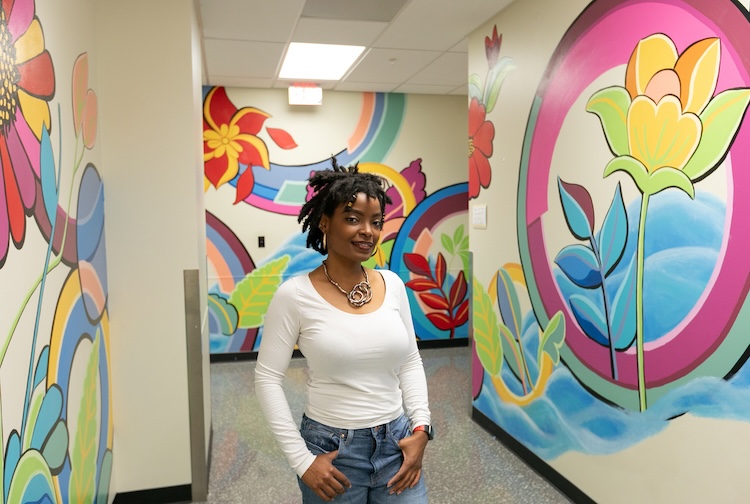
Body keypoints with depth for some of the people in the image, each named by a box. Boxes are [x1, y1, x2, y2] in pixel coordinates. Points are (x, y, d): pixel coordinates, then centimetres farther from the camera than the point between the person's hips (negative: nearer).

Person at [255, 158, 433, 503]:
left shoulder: (393, 285, -1)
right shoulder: (295, 295, -13)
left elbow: (411, 363, 7)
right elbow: (268, 379, -9)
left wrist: (420, 428, -2)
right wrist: (302, 460, -11)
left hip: (397, 443, 3)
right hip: (331, 450, -3)